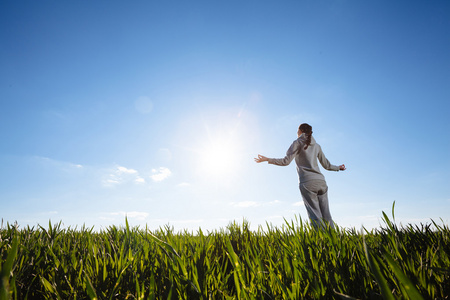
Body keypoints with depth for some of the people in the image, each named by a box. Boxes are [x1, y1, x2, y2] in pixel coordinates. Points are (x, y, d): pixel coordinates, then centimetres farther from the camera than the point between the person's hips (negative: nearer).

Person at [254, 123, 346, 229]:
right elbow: (327, 165, 25)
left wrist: (267, 159, 2)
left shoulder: (298, 143, 5)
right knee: (326, 216, 6)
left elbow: (286, 161, -5)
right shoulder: (317, 146, 21)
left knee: (315, 216, -7)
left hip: (307, 182, -5)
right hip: (321, 182, 5)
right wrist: (338, 168, 45)